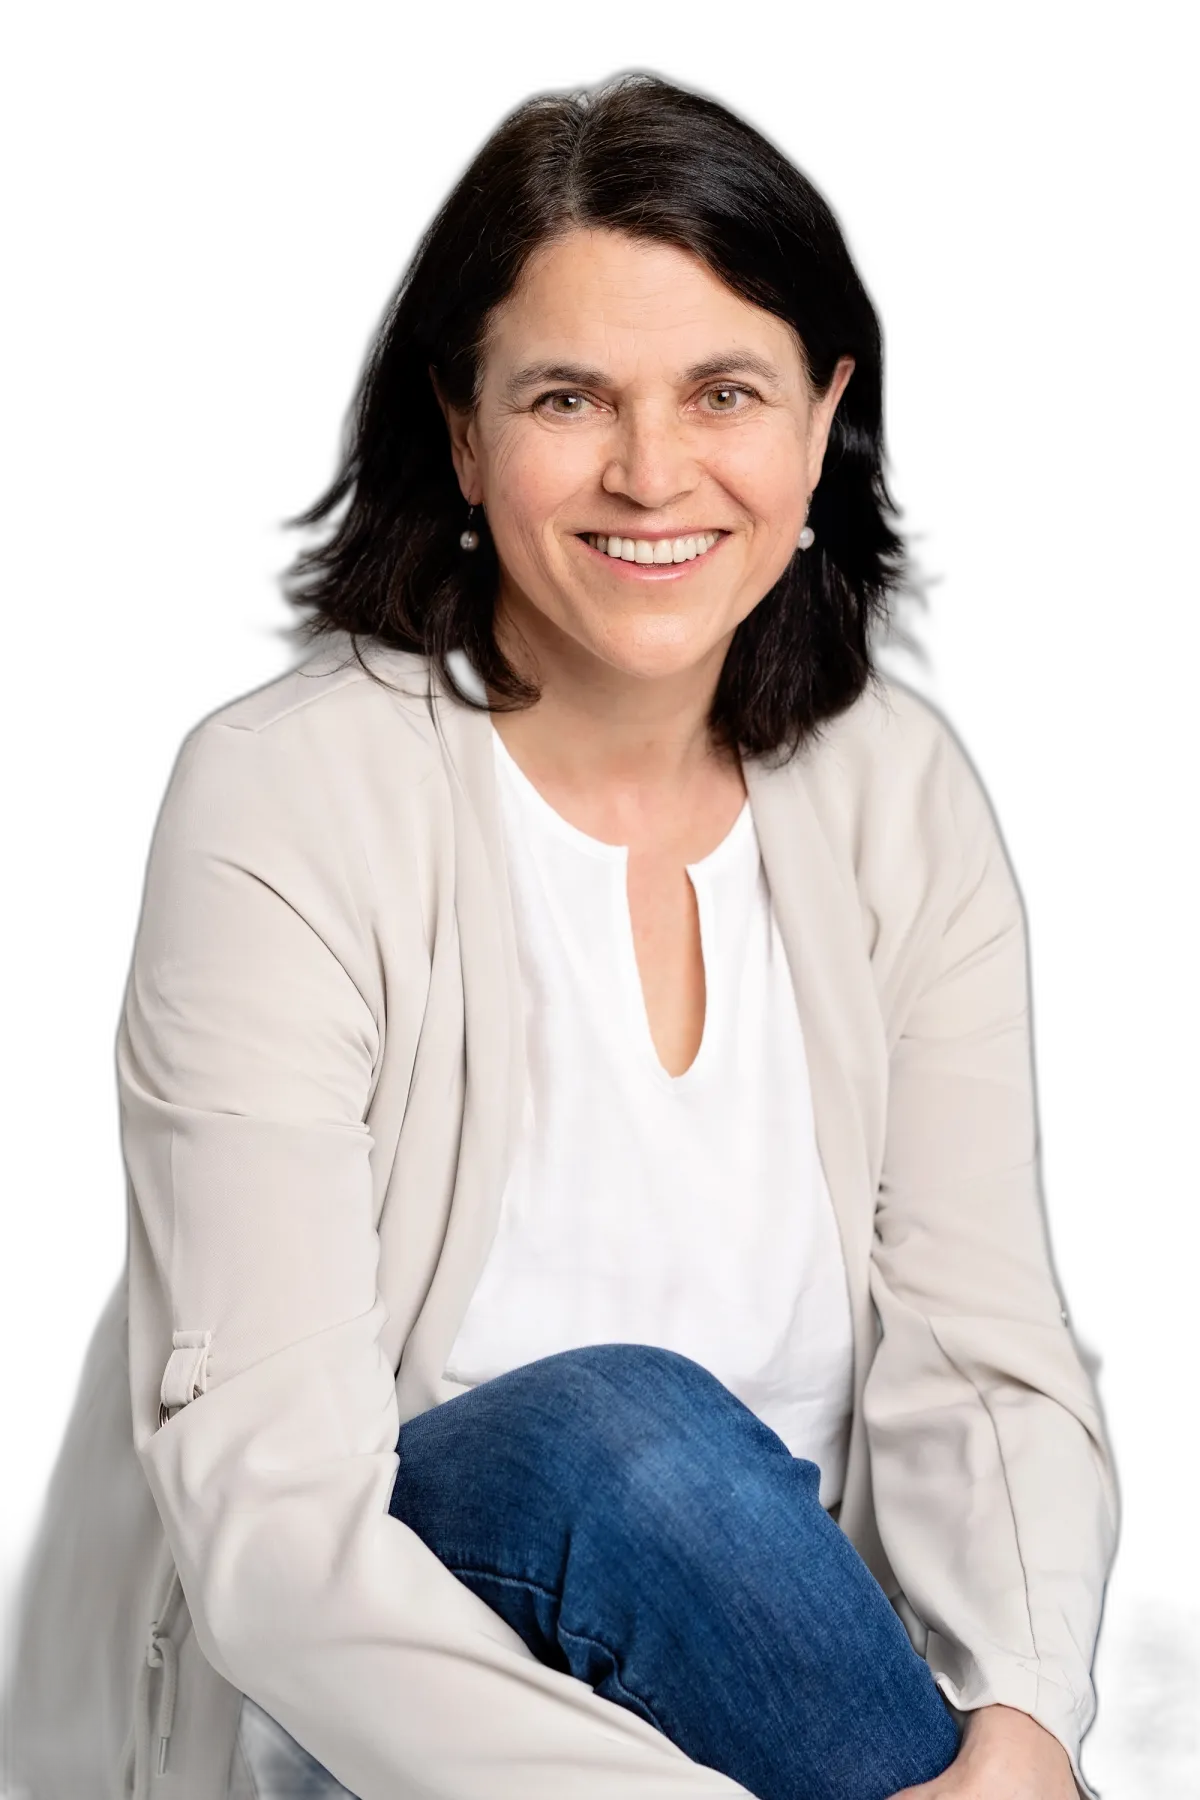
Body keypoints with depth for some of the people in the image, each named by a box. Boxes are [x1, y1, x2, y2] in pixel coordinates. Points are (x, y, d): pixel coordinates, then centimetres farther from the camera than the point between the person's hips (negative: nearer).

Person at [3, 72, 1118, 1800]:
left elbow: (984, 1355, -5)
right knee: (622, 1428, -32)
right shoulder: (287, 807, -16)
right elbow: (271, 1518, -23)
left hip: (766, 1651, 3)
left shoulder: (897, 792, -1)